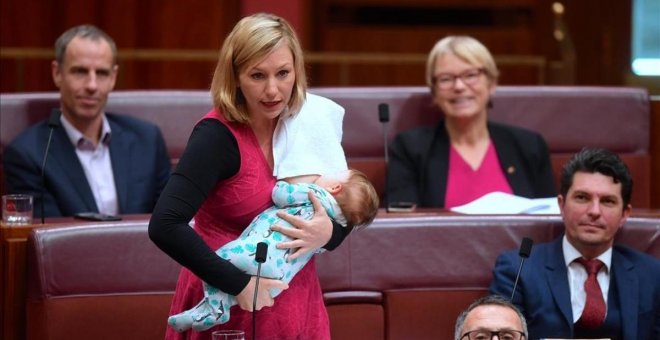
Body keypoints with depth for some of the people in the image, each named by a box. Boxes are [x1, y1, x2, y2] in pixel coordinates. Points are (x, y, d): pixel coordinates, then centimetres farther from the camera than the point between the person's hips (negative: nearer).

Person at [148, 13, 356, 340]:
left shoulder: (302, 128, -1)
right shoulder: (217, 135, -17)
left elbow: (343, 217, 7)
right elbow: (164, 225, -27)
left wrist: (328, 232, -14)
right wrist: (239, 284, -25)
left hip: (296, 304, 5)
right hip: (231, 309, -5)